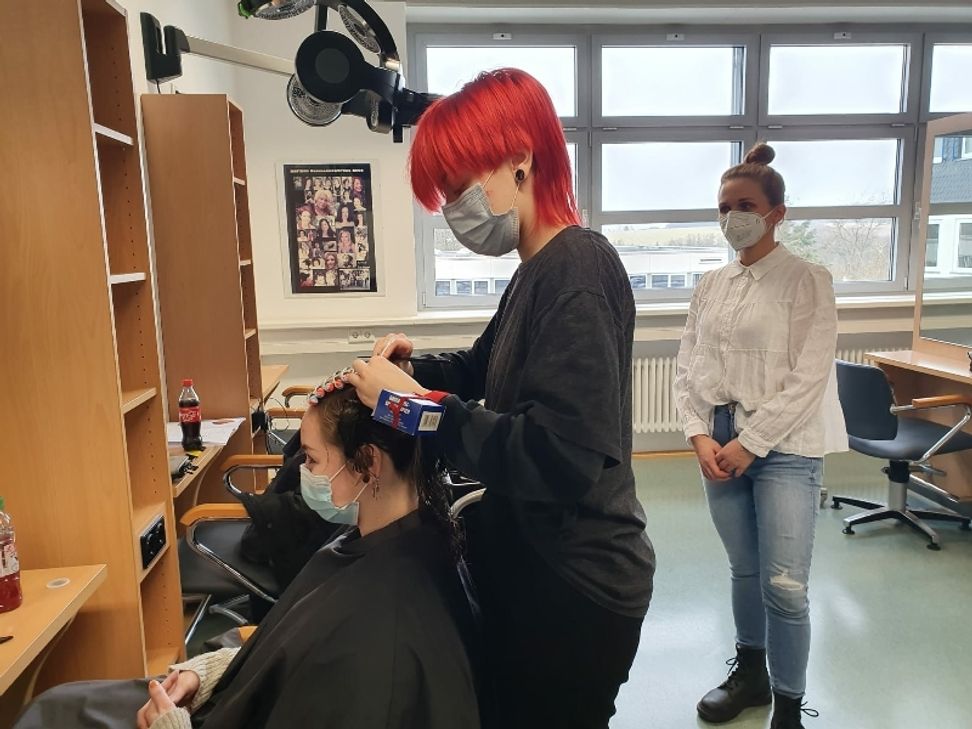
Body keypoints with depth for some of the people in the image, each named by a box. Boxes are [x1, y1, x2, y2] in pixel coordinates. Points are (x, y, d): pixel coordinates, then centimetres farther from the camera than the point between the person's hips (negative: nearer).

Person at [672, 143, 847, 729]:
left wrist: (750, 443, -14)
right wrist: (700, 436, -6)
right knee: (744, 570, 16)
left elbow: (809, 377, -12)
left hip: (784, 446, -4)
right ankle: (750, 672, 37)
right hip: (721, 445, 4)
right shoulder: (711, 285, 8)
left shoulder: (808, 280, -6)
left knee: (785, 586, -4)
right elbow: (689, 367, 7)